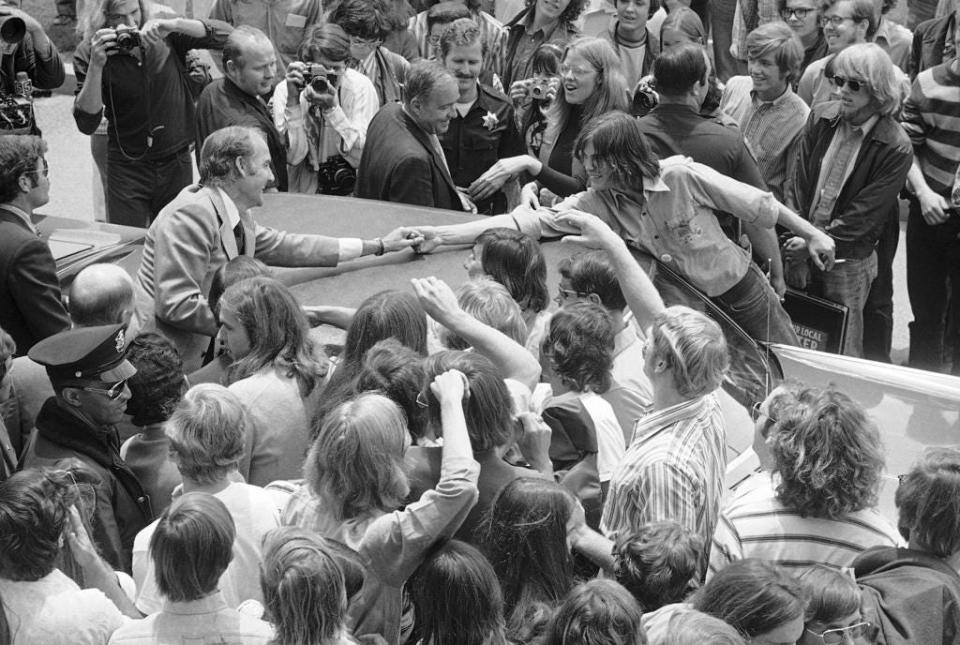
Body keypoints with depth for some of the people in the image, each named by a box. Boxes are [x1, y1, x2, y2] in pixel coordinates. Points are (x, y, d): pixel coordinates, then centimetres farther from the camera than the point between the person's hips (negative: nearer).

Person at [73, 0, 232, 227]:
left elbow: (226, 35, -13)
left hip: (177, 165, 2)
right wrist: (96, 65, -26)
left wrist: (173, 25, -25)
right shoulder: (88, 53, -9)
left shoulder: (165, 37, -6)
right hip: (127, 169, -2)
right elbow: (86, 124, -15)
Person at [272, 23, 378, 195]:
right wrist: (293, 101, -22)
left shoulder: (360, 87, -9)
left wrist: (332, 108, -24)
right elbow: (293, 157, -13)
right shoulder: (284, 90, -6)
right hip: (303, 192, 2)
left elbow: (361, 158, -14)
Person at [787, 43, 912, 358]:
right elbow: (798, 186, -2)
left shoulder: (895, 148, -13)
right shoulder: (821, 119, 1)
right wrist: (798, 254, -10)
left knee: (844, 348, 4)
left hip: (849, 262, -4)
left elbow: (864, 214, -14)